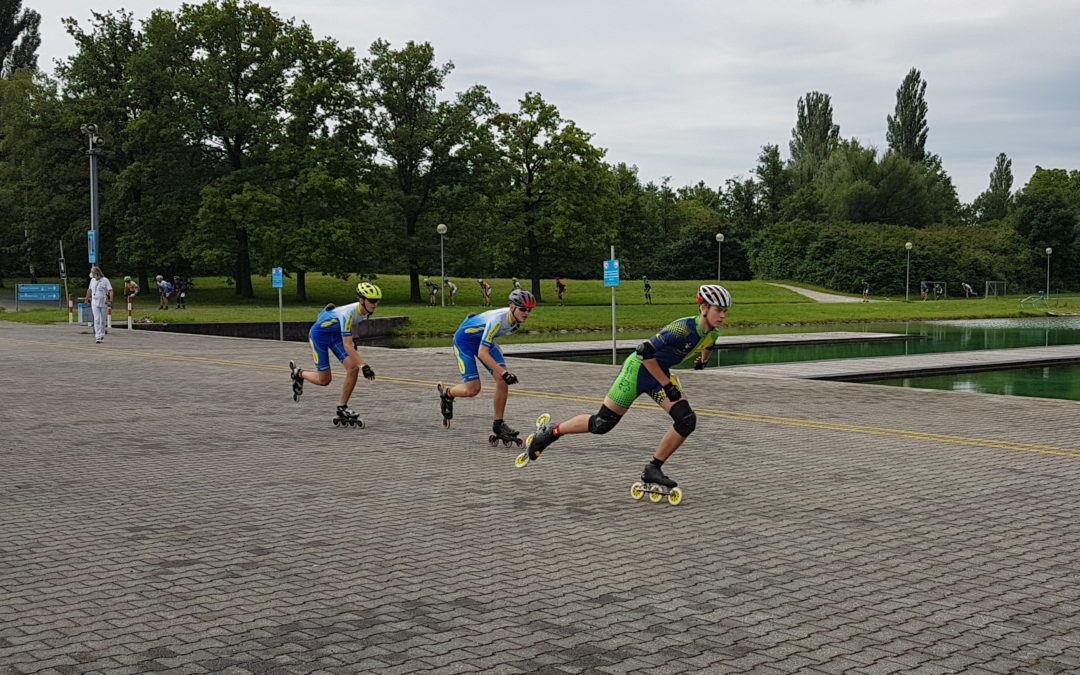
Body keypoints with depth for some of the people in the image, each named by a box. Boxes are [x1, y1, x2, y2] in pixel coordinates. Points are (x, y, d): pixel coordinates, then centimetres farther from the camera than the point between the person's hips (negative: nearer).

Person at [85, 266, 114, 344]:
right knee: (96, 320, -8)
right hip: (94, 303, 2)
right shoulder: (92, 280, 10)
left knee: (103, 321, 7)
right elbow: (89, 290, 23)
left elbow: (110, 291, -13)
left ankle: (102, 336, 22)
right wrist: (87, 299, 27)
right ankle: (98, 337, -13)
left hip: (103, 303, -2)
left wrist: (110, 300, -25)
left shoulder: (105, 280, -5)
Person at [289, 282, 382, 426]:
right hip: (319, 334, -7)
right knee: (324, 380, -1)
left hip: (336, 334, 7)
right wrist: (363, 366, -48)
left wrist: (352, 340, 21)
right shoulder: (348, 313, -38)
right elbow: (347, 345, -42)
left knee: (353, 368, -14)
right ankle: (298, 373, 30)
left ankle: (342, 408, -1)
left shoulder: (365, 311, -14)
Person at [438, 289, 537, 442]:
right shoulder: (497, 319, -38)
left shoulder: (516, 318, -14)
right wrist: (504, 373, -41)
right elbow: (482, 353, -38)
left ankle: (498, 424, -1)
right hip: (464, 339, -7)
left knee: (503, 380, -11)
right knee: (472, 389, -13)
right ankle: (446, 393, 20)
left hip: (483, 339, 7)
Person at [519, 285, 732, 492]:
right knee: (602, 424, -2)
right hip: (638, 369, -7)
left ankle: (653, 469, 1)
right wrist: (667, 385, -26)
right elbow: (645, 351, -31)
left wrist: (703, 359, 37)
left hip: (660, 374, 7)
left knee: (687, 421, -10)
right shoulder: (683, 328, -31)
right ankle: (551, 431, 19)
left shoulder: (711, 334, -6)